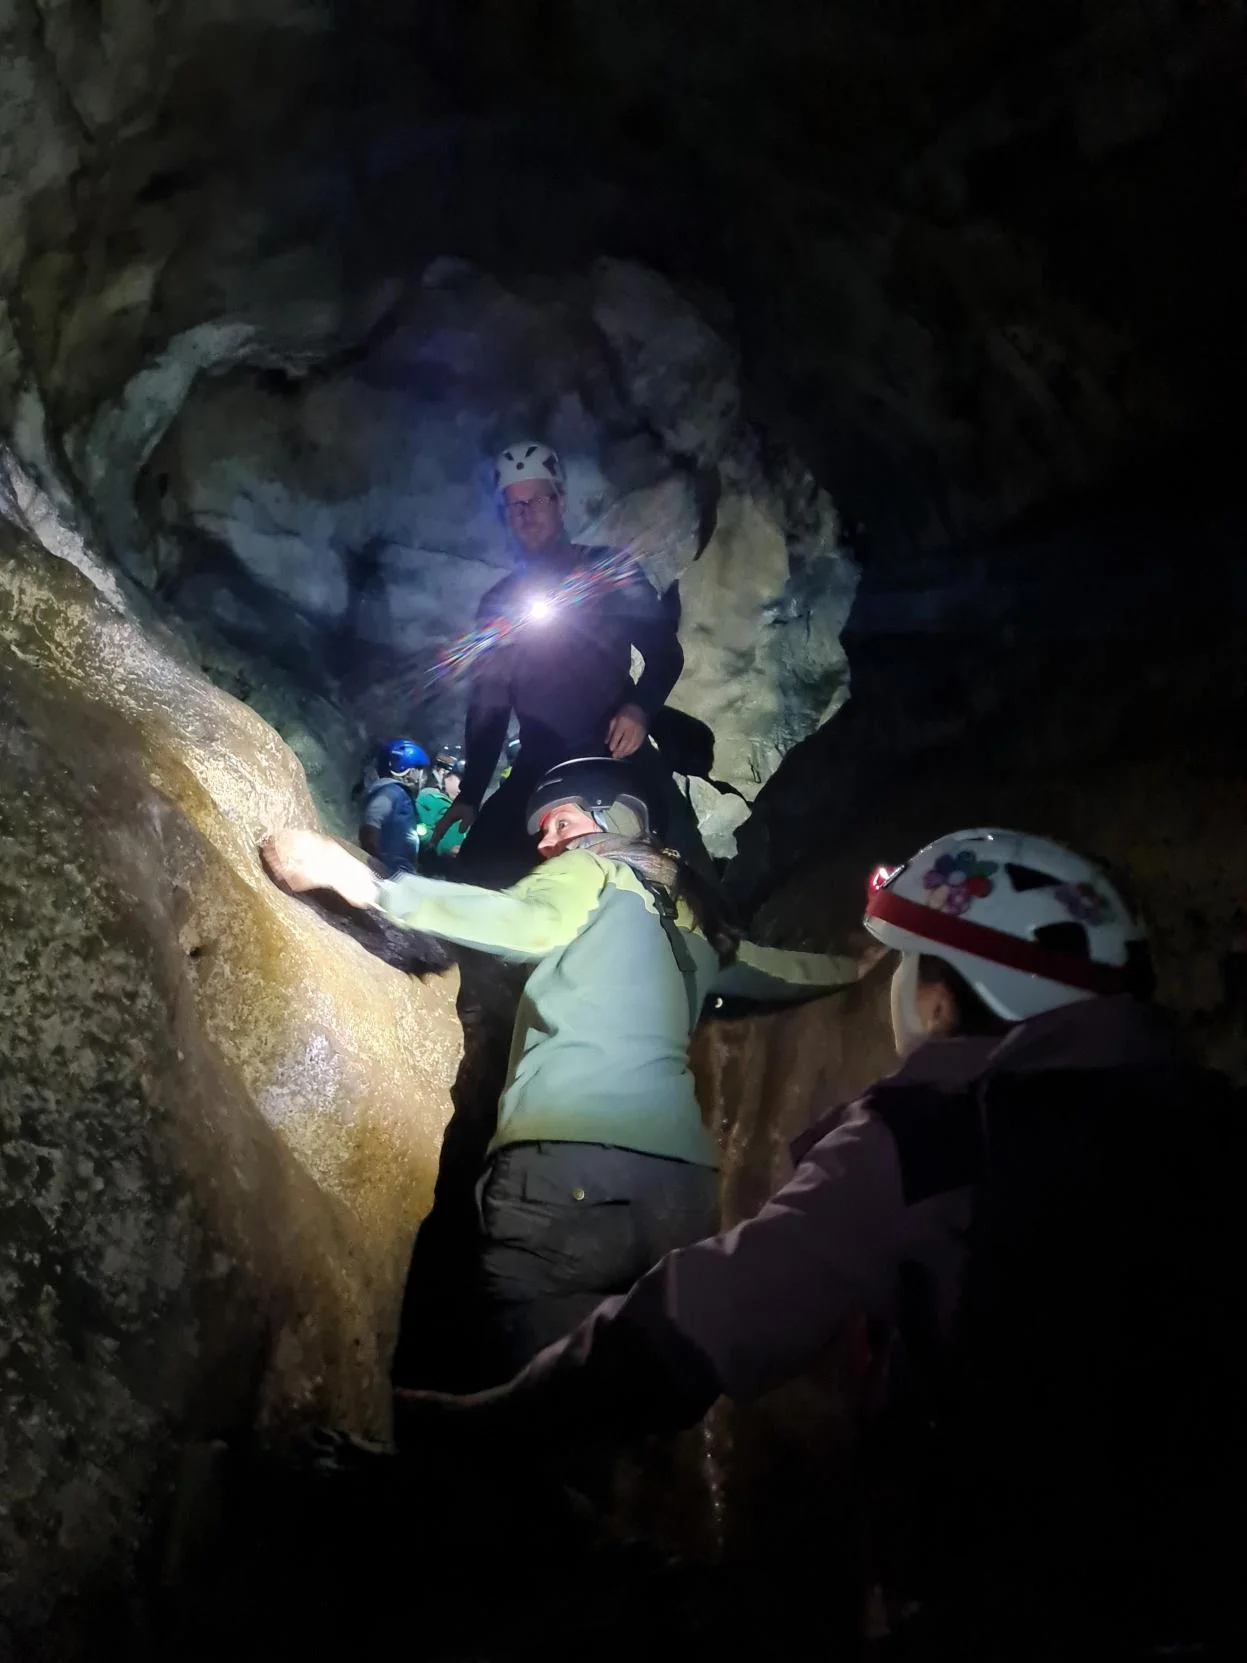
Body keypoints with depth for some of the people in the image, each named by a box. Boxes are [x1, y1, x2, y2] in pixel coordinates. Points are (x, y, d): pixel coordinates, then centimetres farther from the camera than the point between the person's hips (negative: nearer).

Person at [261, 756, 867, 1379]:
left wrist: (360, 881, -15)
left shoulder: (592, 868, 11)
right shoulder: (691, 918, 27)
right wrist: (855, 965, 60)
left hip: (571, 1166, -6)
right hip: (683, 1184, 6)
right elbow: (775, 970, 39)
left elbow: (534, 926, -10)